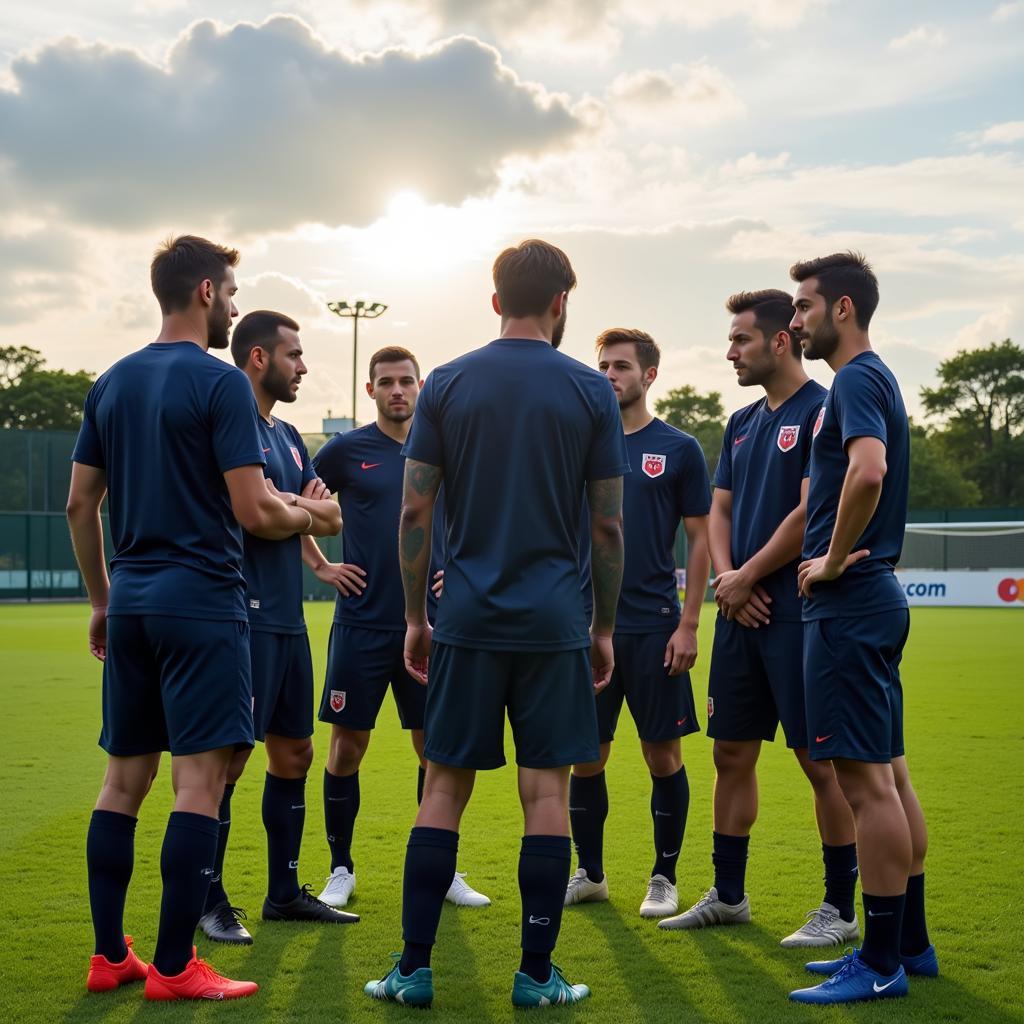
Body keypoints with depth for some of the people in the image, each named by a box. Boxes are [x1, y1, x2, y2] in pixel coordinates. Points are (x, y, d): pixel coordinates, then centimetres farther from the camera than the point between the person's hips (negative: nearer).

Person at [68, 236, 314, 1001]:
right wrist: (308, 517, 6)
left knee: (125, 776, 12)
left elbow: (79, 503, 14)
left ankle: (109, 956, 17)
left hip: (131, 602, 8)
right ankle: (174, 968, -2)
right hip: (202, 601, -7)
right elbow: (253, 512, -14)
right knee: (199, 779, -4)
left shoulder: (112, 383, 11)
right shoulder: (220, 382, -10)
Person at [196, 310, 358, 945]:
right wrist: (305, 508, -4)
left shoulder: (287, 436, 18)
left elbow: (332, 517, 11)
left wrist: (290, 505, -8)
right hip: (246, 616, -9)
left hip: (288, 620, 9)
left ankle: (285, 892, 24)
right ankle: (211, 902, 4)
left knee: (295, 754, 13)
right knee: (230, 758, -5)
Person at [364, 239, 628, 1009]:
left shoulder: (446, 385, 3)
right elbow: (609, 526, 1)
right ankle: (537, 976, 9)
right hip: (555, 621, -1)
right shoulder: (591, 391, 1)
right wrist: (605, 628, 10)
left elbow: (415, 513, 1)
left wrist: (415, 616, 10)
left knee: (445, 786, 7)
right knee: (547, 791, 4)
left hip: (468, 619, 1)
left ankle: (414, 970, 9)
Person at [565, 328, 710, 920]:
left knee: (663, 754, 3)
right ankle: (590, 874, 20)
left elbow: (700, 540, 0)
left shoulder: (679, 449, 0)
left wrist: (689, 625, -7)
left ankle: (665, 879, 15)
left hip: (653, 627, -3)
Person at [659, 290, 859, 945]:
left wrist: (745, 579, -10)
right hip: (743, 615, 8)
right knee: (732, 753, 12)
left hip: (798, 614, -8)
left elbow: (811, 512, -16)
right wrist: (727, 578, -2)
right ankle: (727, 896, 24)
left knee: (821, 760, -2)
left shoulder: (823, 412, -9)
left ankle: (841, 908, 8)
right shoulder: (742, 423, 16)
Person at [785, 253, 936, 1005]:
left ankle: (881, 964, -2)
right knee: (889, 774, 13)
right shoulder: (875, 379, 18)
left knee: (868, 780, -7)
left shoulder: (856, 380, -13)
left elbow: (867, 471, -31)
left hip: (849, 604, -10)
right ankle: (909, 943, 21)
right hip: (876, 596, 10)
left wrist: (832, 561, -19)